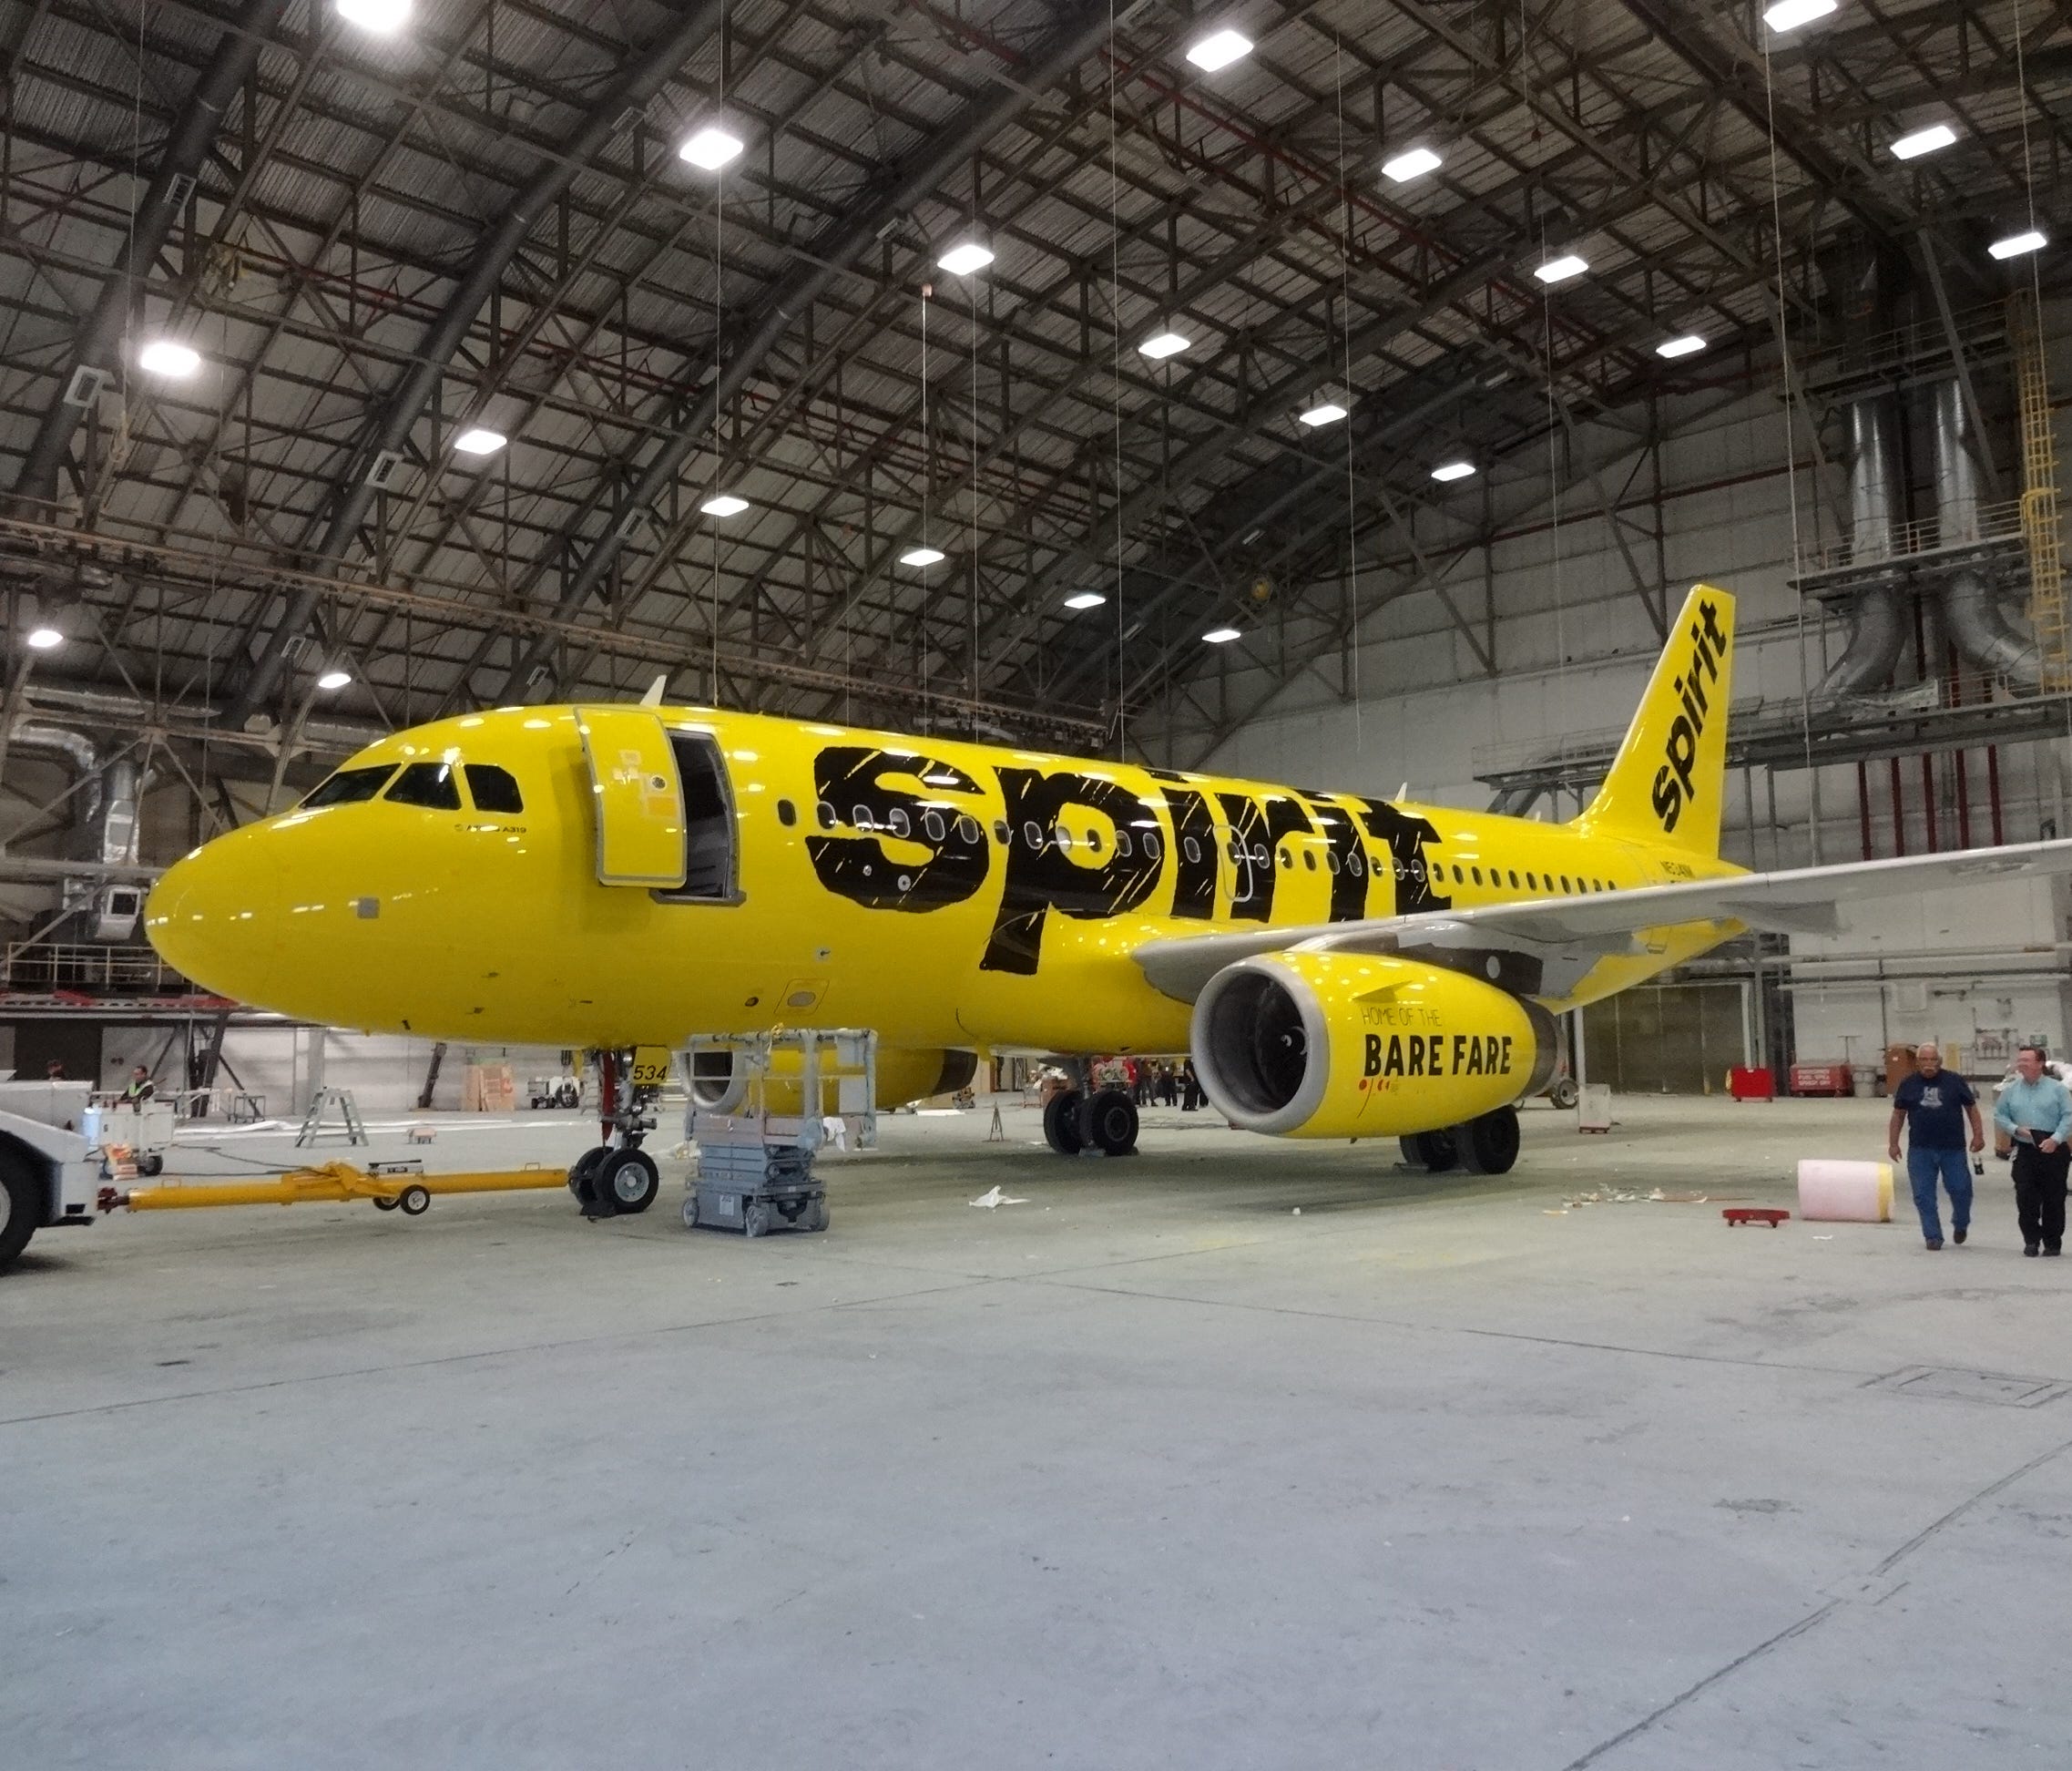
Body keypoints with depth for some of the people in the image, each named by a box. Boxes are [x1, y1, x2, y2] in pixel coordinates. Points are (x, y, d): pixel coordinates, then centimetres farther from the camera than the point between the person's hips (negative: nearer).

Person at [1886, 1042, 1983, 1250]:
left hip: (1953, 1149, -1)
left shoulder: (1955, 1081, 1)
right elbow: (1898, 1114, 10)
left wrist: (1978, 1135, 0)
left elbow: (1971, 1107, 7)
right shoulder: (1908, 1084, 5)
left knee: (1960, 1189, 1)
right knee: (1923, 1196, 1)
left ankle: (1960, 1224, 29)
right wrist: (1893, 1143, 7)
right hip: (1920, 1150, 1)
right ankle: (1932, 1236, 12)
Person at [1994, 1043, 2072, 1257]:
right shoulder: (2011, 1090, 7)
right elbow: (1999, 1116, 10)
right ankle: (2031, 1240, 6)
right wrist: (2016, 1129, -7)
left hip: (2053, 1151, -2)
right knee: (2025, 1198, -3)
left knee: (2053, 1199, 4)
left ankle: (2052, 1242, 14)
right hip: (2024, 1152, 2)